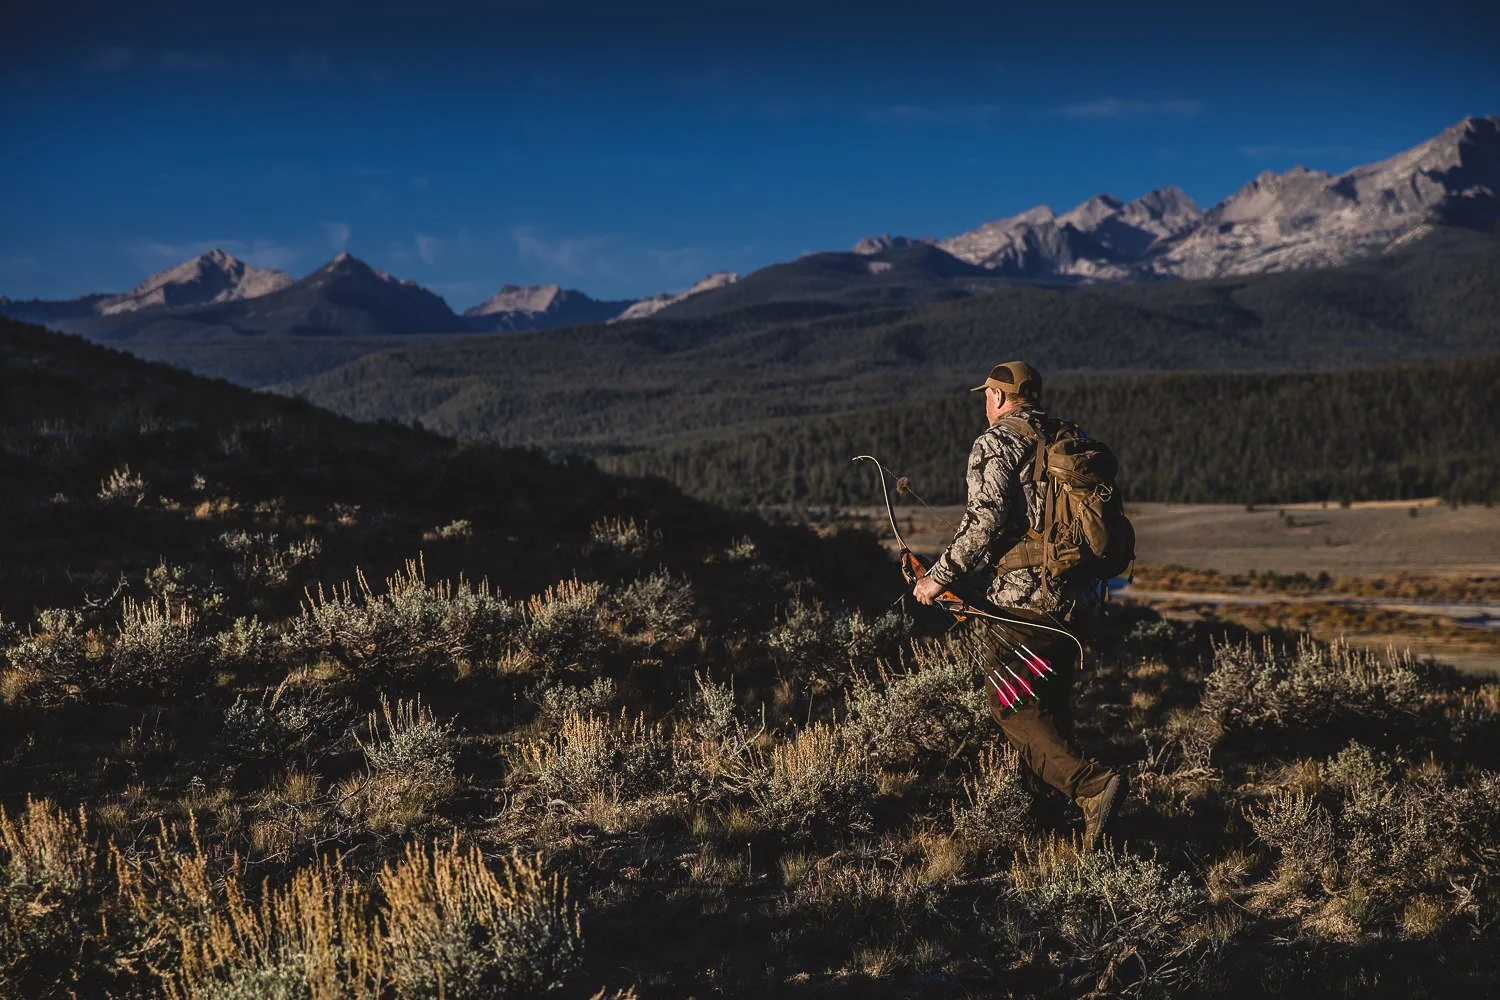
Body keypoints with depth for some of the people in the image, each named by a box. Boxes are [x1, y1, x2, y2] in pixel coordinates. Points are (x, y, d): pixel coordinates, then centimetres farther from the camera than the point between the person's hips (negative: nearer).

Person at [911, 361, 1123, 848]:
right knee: (1053, 705, 17)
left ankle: (1091, 784, -18)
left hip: (1024, 596, -7)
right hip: (1077, 598, 8)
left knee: (1012, 708, -1)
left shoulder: (996, 443, -7)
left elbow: (984, 521, -17)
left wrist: (939, 576, -8)